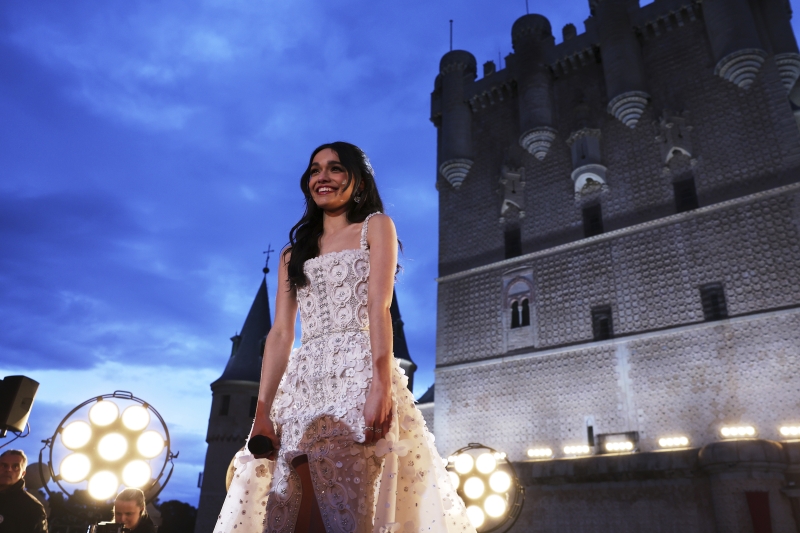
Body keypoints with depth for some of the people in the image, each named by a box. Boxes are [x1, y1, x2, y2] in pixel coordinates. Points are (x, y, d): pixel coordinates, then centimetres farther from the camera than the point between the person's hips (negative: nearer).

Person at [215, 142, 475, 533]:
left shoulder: (375, 227, 11)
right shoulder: (293, 254, 23)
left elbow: (379, 308, -4)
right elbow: (280, 333, 12)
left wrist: (381, 385, -18)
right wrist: (262, 412, 1)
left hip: (357, 373, -4)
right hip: (303, 384, 5)